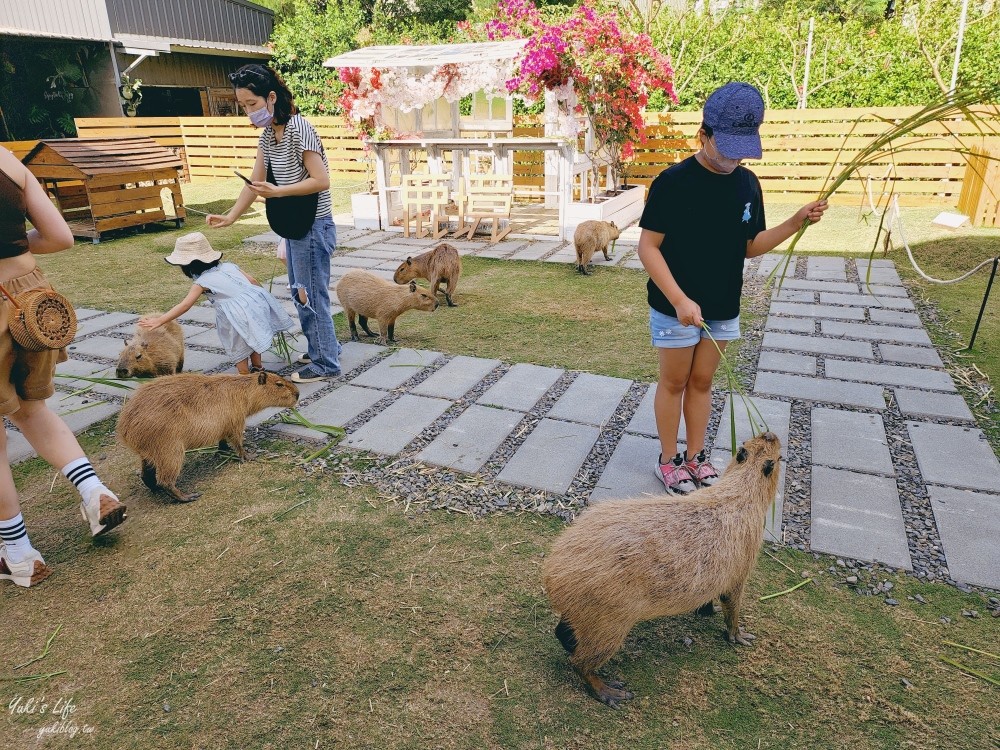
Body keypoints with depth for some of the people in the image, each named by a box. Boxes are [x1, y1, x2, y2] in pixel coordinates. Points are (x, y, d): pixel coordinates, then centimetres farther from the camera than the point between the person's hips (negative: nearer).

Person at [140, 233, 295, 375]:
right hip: (257, 301, 7)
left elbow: (184, 306, -5)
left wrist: (159, 321, -3)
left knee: (237, 345, 13)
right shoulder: (229, 266, 15)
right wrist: (261, 298, 30)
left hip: (240, 314, -7)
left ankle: (244, 375, 19)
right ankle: (257, 367, 42)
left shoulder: (202, 282, 0)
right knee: (251, 338, 29)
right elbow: (254, 281, 14)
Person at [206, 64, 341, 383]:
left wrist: (276, 191, -23)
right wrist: (230, 217, 6)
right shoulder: (268, 134, 8)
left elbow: (321, 180, -21)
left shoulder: (299, 129, -17)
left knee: (312, 294, -1)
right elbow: (254, 182, 11)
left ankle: (326, 362, 11)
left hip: (312, 225, -9)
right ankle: (322, 347, 32)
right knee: (300, 292, 17)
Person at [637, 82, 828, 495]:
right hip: (675, 308, -5)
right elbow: (648, 247, -17)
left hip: (723, 308, 5)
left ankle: (696, 457, 30)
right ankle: (668, 460, 25)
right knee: (674, 382, 8)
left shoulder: (747, 183, 2)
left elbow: (750, 246, 9)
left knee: (701, 383, 15)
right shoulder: (673, 181, -16)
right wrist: (680, 299, -26)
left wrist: (796, 222, -6)